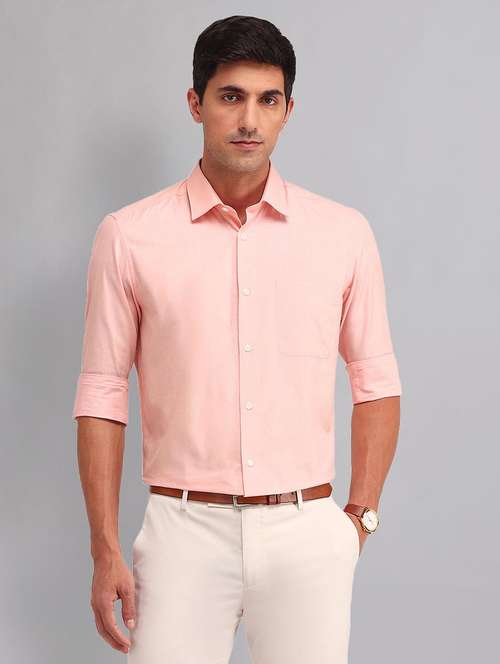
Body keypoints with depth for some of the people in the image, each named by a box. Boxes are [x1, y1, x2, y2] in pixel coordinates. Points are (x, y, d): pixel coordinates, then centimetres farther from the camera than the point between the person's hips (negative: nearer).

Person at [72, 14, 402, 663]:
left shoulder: (344, 233, 3)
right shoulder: (129, 236, -1)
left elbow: (376, 383, 9)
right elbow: (103, 396, 1)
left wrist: (361, 516, 4)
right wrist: (106, 551, -2)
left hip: (307, 534, 1)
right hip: (184, 532, -1)